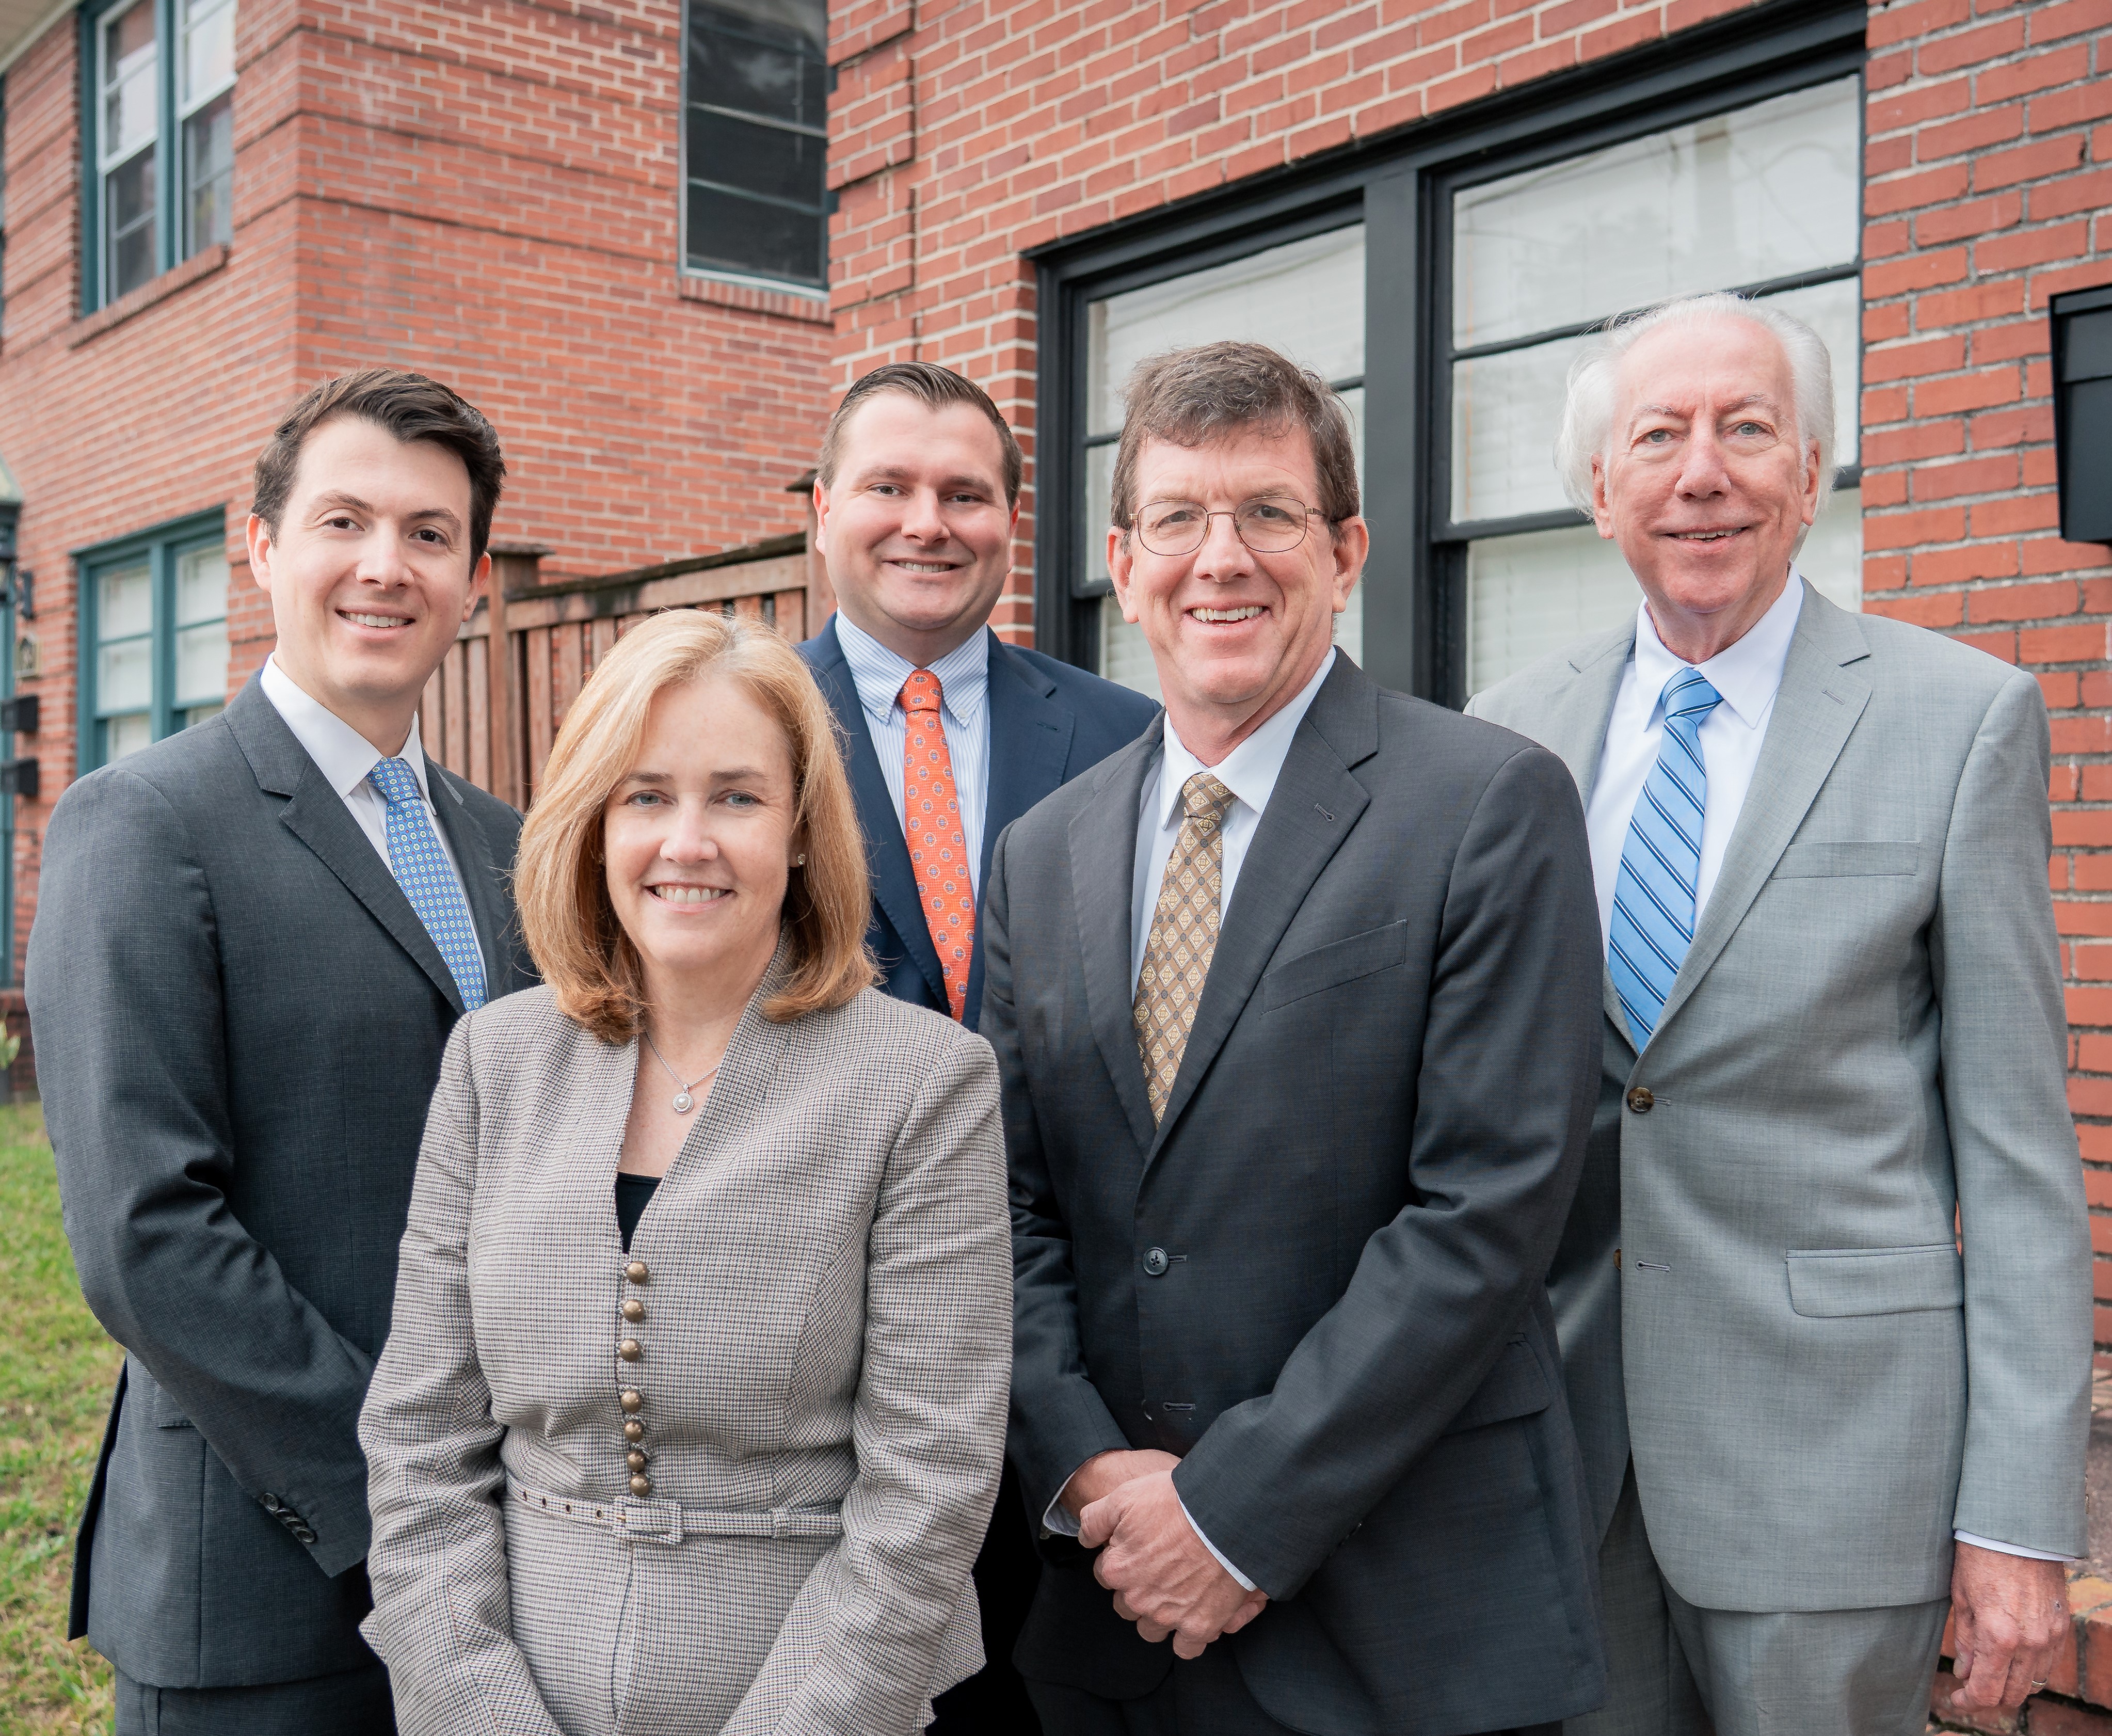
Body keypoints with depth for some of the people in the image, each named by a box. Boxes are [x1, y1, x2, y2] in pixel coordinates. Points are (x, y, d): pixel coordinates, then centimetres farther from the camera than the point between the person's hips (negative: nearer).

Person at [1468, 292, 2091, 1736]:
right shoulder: (1515, 733, 5)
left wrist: (2023, 1512, -9)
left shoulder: (1964, 718, -5)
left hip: (1830, 1433, -3)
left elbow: (2018, 1143, -7)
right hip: (1561, 1434, 4)